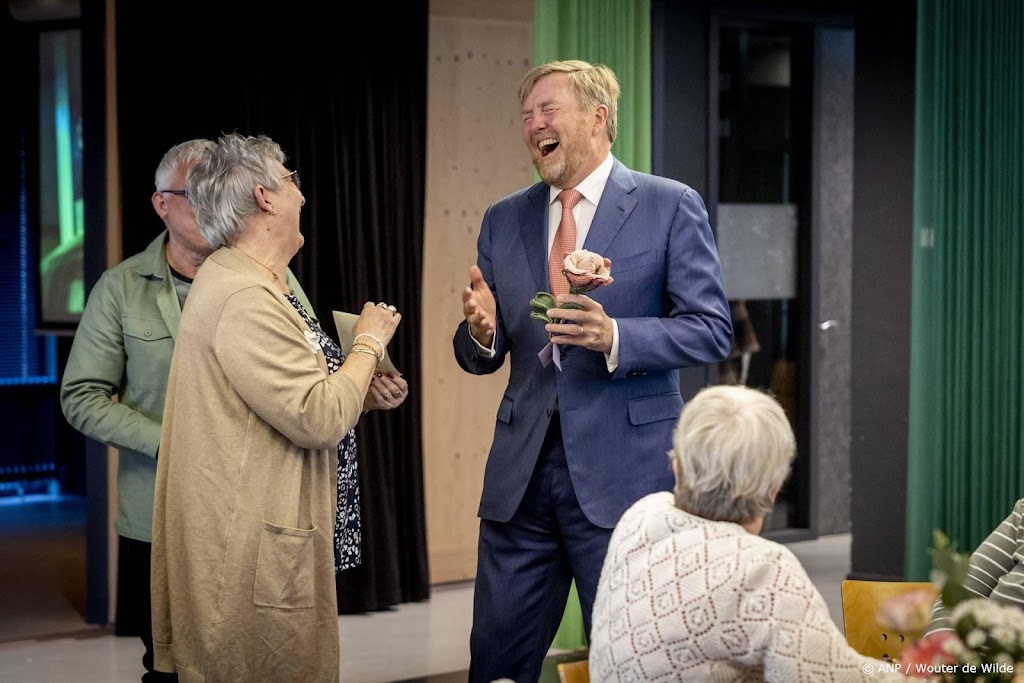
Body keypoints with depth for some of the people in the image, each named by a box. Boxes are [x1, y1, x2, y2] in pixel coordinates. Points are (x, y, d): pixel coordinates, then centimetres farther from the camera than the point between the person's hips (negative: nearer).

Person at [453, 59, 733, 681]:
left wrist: (614, 337, -21)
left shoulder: (671, 206, -1)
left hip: (624, 469, -4)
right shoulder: (503, 221, 12)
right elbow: (483, 358, 13)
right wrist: (481, 331, -11)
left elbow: (712, 330, -6)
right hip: (521, 474, 4)